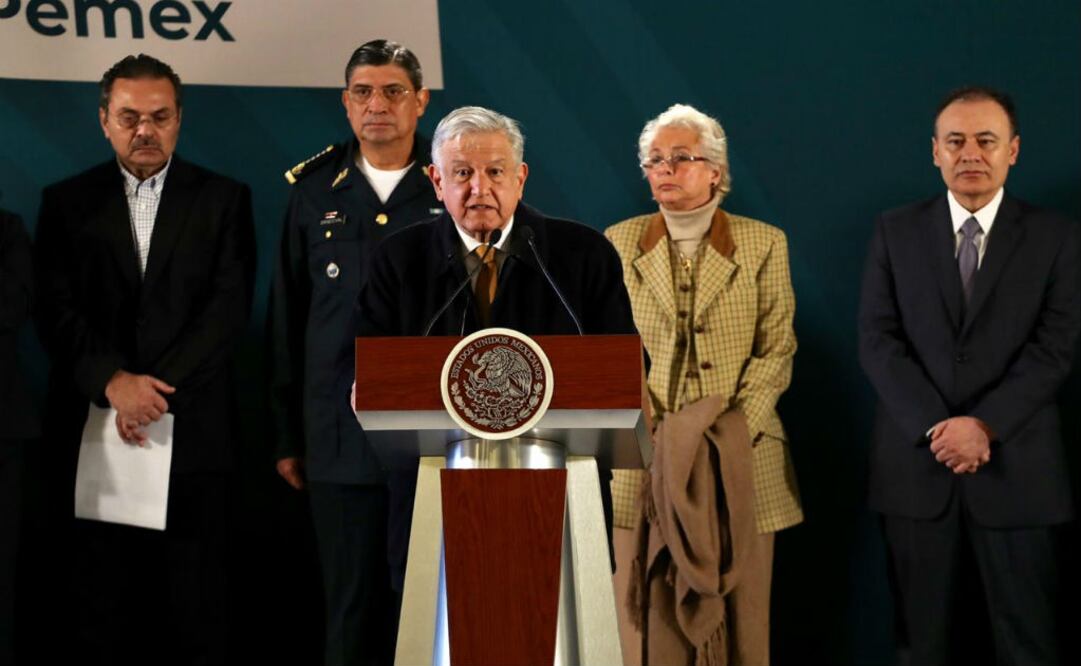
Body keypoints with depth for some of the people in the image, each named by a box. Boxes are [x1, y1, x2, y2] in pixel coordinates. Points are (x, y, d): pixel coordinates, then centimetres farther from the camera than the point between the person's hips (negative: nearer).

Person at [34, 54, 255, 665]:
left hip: (193, 431, -1)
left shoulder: (224, 200, 6)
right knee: (107, 603, 6)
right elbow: (57, 311, 0)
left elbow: (229, 310, -3)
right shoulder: (68, 202, 9)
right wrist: (113, 382, -16)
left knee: (195, 607, 2)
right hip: (96, 430, 1)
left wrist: (156, 387, -14)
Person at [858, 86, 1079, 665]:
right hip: (916, 462, 1)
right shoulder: (895, 232, 7)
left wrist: (983, 425, -17)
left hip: (1015, 467, -1)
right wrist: (936, 428, -13)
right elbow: (878, 341, -1)